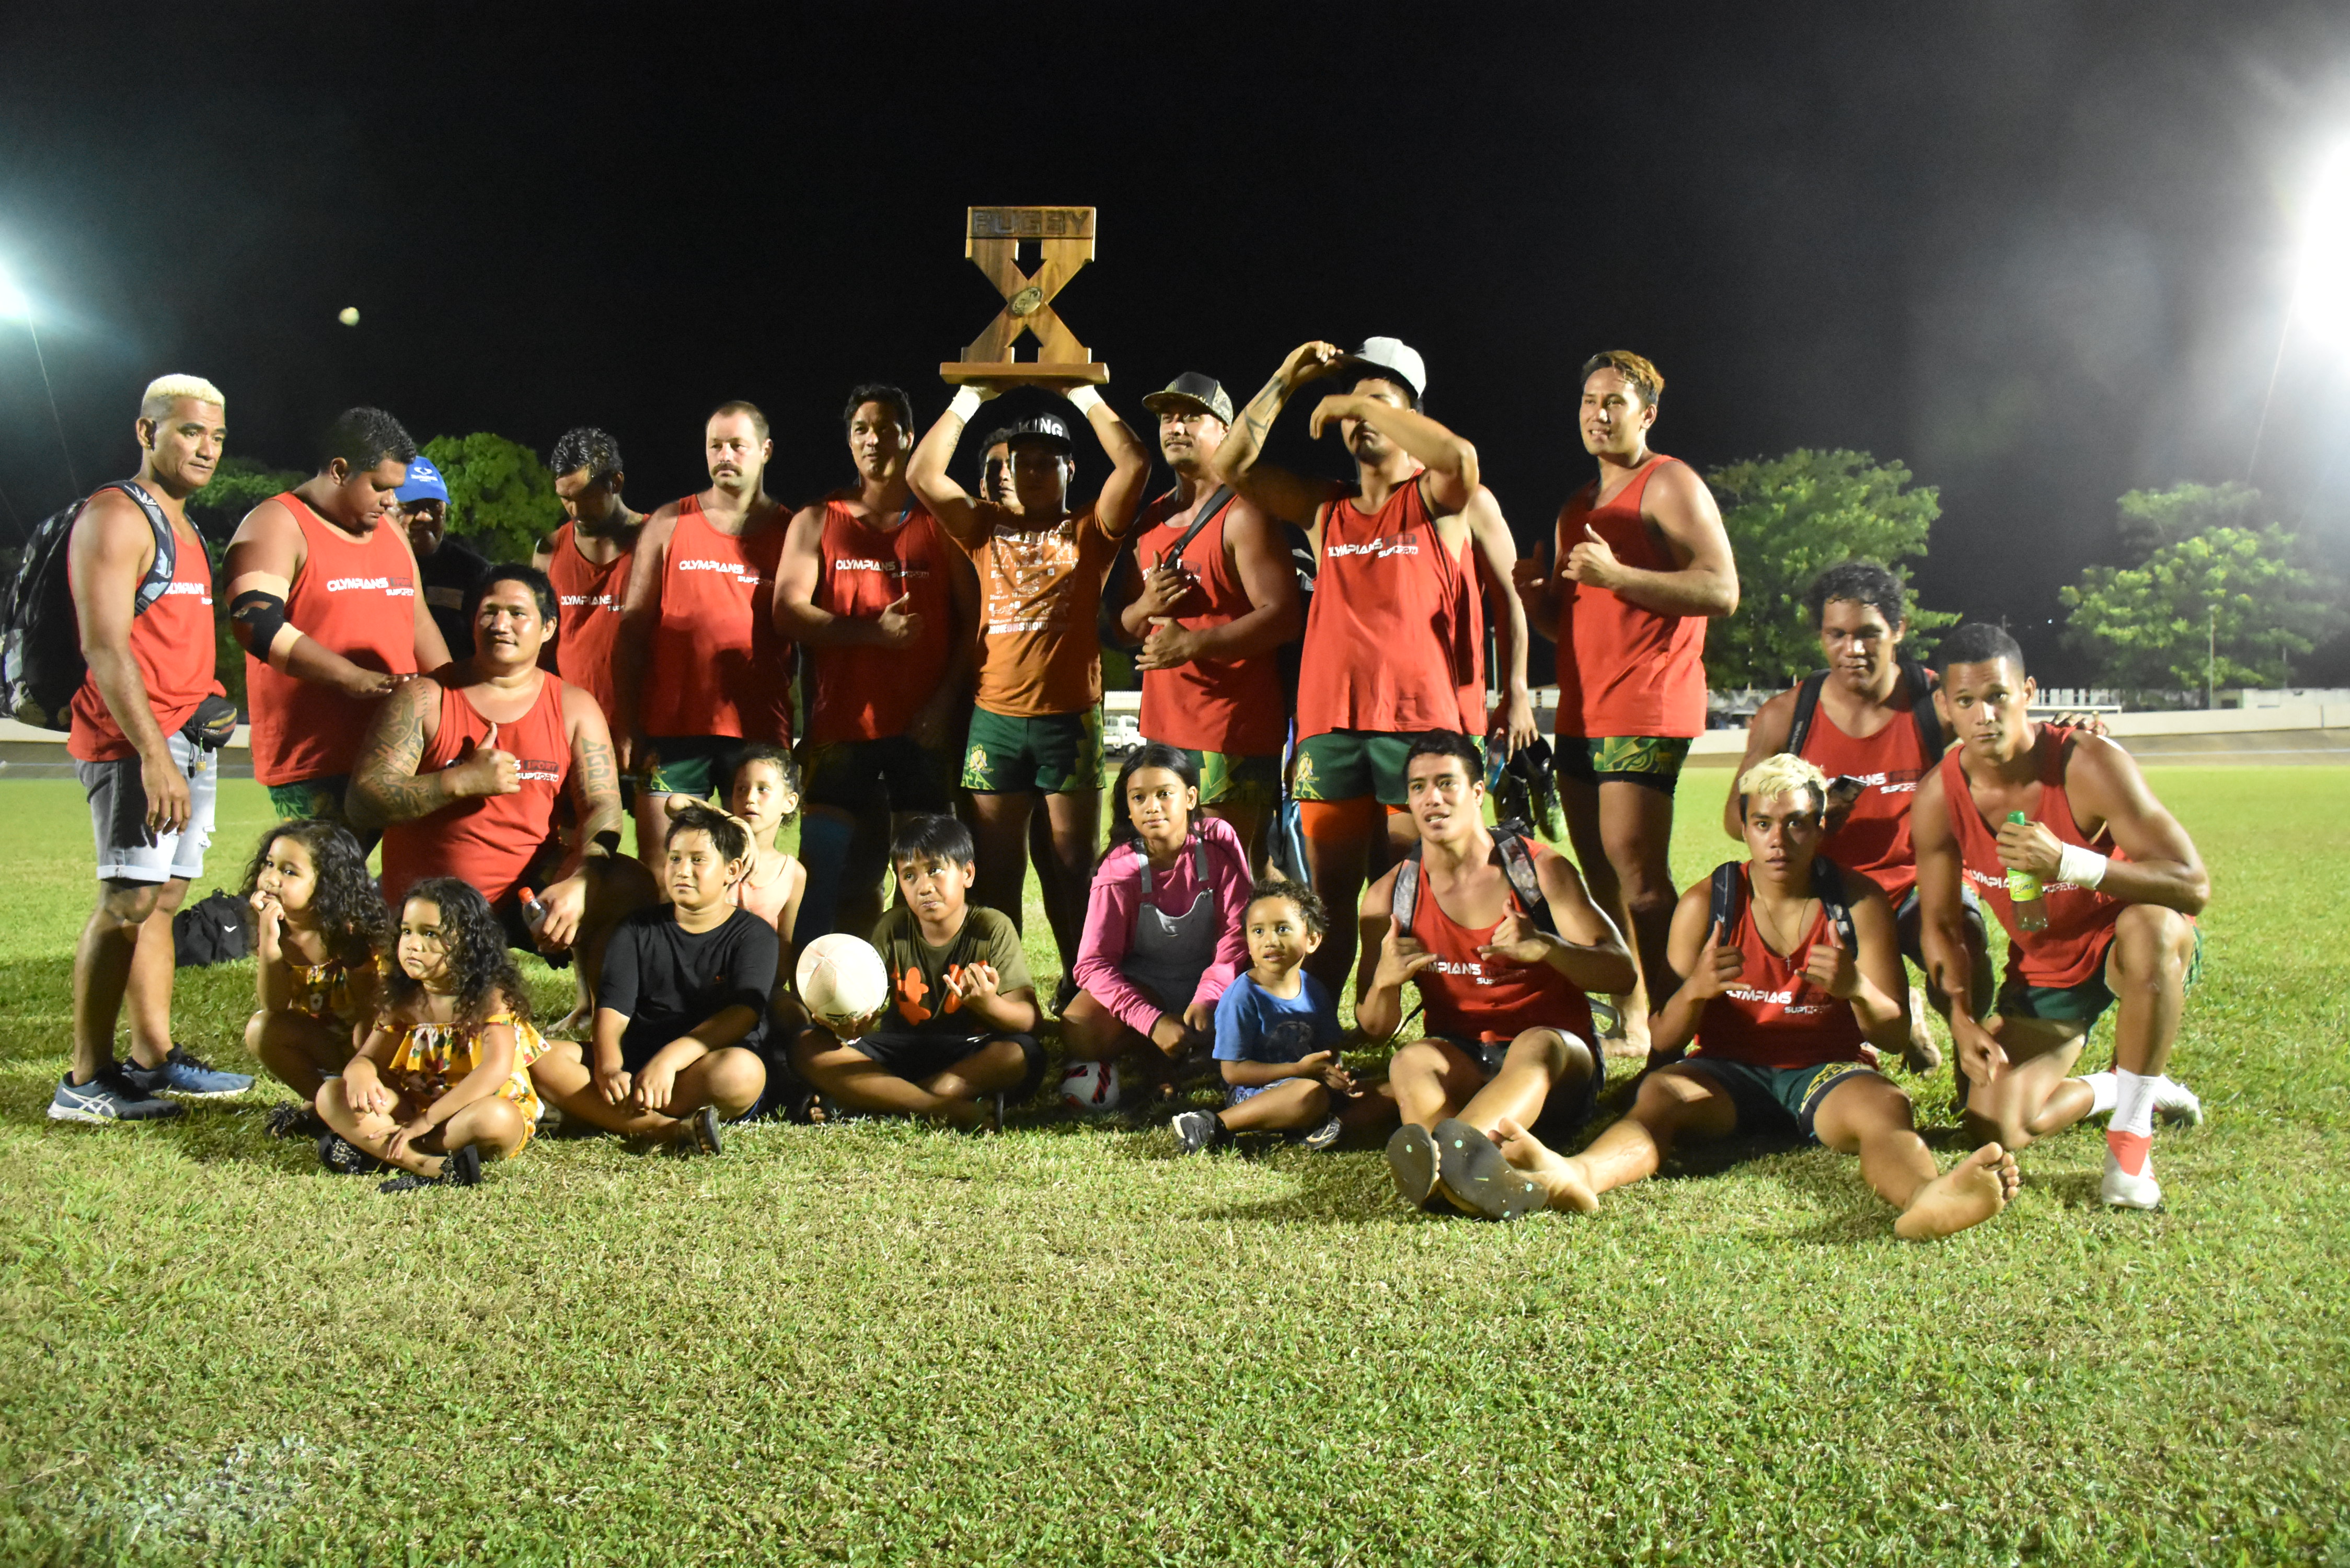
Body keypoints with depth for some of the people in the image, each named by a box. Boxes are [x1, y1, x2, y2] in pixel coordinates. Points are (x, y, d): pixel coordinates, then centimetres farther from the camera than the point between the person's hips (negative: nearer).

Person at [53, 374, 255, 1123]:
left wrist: (207, 718, 16)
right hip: (135, 739, -9)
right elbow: (104, 648, -17)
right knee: (127, 900, -11)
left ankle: (154, 1057, 17)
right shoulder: (116, 517, -8)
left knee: (162, 899, 11)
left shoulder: (183, 527, 21)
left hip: (191, 738, 9)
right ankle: (86, 1081, -7)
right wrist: (153, 754, -24)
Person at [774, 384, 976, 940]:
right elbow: (788, 611, 1)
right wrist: (873, 632, -11)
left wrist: (946, 700, -9)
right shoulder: (817, 521, 11)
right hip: (841, 722, 1)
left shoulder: (941, 521, 8)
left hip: (925, 725, -1)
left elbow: (973, 617, 2)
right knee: (822, 867, 0)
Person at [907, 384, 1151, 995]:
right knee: (996, 871, 6)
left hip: (1070, 719, -2)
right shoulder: (987, 529, 14)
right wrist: (970, 400, 5)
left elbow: (1133, 465, -6)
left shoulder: (1089, 531, 7)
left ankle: (1080, 990, 12)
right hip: (995, 720, 2)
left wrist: (1084, 397, -3)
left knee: (1071, 869, 3)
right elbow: (922, 475, 5)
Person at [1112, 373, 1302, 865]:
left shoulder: (1242, 515, -6)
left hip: (1234, 738, -7)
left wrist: (1193, 644, -22)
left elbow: (1284, 616, -16)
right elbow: (1122, 627, 22)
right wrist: (1145, 608, -2)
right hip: (1162, 730, 7)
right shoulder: (1150, 520, 18)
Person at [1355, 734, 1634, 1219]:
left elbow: (1621, 972, -5)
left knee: (1536, 1045, -36)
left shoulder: (1541, 869, 1)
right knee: (1411, 1062, -32)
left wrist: (1544, 947, -25)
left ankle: (1458, 1151, -67)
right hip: (1461, 1064, 2)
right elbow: (1376, 1029, 5)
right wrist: (1384, 981, -20)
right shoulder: (1389, 896, 6)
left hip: (1560, 1070, -1)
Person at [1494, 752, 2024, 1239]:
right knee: (1660, 1091, -32)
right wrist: (1694, 991, -24)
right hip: (1729, 1075, 0)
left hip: (1826, 1074, 1)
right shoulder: (1705, 903, 1)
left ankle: (1926, 1197, -67)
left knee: (1886, 1105, -33)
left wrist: (1858, 989, -23)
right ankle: (1577, 1176, -64)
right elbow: (1661, 1046, -1)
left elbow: (1895, 1035, 1)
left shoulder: (1860, 902, 3)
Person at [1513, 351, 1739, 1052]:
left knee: (1637, 871, -15)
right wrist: (1535, 595, 6)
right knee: (1601, 876, 7)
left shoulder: (1669, 486, -2)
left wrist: (1617, 575, -20)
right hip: (1581, 712, 8)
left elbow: (1722, 591, -13)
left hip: (1645, 711, -8)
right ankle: (1628, 1021, 13)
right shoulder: (1577, 507, 23)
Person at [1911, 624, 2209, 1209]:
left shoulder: (2088, 764, -26)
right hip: (2042, 974, 4)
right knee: (1993, 1128, -15)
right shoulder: (1937, 799, -14)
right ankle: (2124, 1088, 19)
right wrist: (1961, 1016, -16)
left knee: (2152, 923, -41)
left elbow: (2194, 886, -33)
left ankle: (2130, 1137, -24)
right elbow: (1942, 922, -1)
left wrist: (2069, 863, -46)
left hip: (2132, 955, -3)